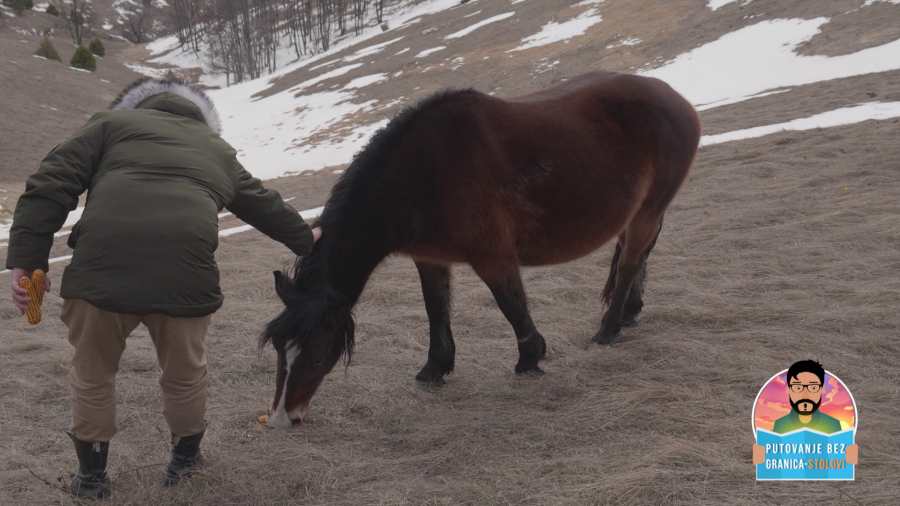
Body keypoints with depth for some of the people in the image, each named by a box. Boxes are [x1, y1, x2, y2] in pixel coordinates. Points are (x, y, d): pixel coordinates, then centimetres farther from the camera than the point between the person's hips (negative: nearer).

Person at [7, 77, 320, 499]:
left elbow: (50, 187, 8)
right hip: (186, 276, 2)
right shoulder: (218, 150, 29)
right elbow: (265, 207, 43)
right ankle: (186, 460, 43)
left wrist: (27, 259, 6)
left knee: (93, 373, 20)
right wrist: (306, 241, 60)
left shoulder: (111, 123, 20)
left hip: (101, 270, -1)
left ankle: (91, 476, 32)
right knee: (184, 374, 25)